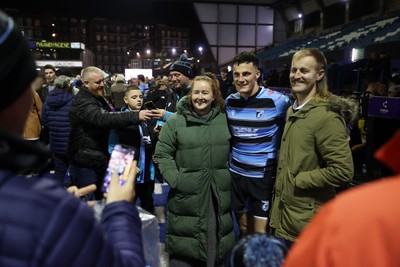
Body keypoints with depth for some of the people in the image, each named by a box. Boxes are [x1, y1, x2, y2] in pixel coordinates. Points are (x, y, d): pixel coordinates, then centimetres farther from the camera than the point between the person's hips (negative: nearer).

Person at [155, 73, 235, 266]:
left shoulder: (224, 119, 3)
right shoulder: (175, 121, -5)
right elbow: (162, 154, -4)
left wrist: (230, 175, 2)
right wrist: (175, 179, -13)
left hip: (219, 193, 3)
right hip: (187, 194, -2)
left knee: (216, 240, 18)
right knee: (184, 246, 10)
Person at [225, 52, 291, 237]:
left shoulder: (277, 100, -14)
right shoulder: (229, 101, 1)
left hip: (264, 175, -4)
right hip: (236, 172, 5)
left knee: (260, 233, 4)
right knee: (243, 228, 19)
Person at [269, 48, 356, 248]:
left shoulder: (326, 117, -21)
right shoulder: (292, 110, 8)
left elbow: (343, 171, -25)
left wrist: (297, 180, -19)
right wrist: (282, 182, 10)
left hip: (306, 221, -8)